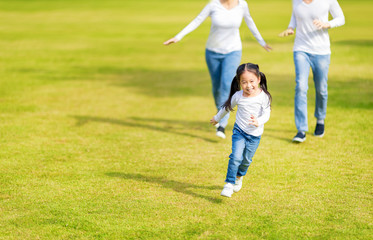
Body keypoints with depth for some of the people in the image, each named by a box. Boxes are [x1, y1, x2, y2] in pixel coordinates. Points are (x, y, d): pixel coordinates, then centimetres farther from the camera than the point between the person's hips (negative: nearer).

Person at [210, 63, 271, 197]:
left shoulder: (264, 97, -13)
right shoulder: (238, 96, -7)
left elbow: (266, 114, -17)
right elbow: (227, 107, 11)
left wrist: (258, 122, -39)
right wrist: (217, 118, 26)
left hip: (255, 135, 0)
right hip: (239, 131, 0)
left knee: (246, 160, 12)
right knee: (236, 157, -16)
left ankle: (239, 176, 43)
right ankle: (229, 184, -8)